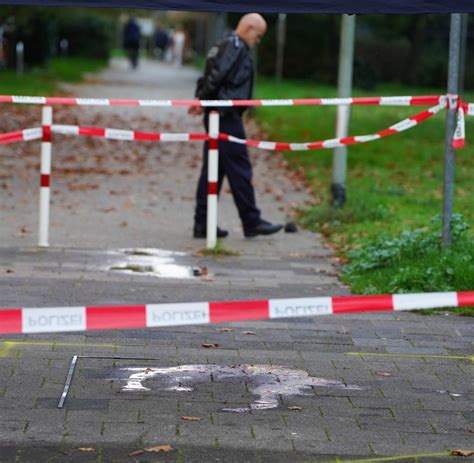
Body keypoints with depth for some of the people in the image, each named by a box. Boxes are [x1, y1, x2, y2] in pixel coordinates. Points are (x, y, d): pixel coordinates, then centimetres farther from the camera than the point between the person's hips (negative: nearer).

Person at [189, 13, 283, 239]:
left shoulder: (223, 46, 20)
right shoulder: (236, 47, -12)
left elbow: (211, 77, 15)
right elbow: (217, 75, -21)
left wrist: (203, 101, 2)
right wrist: (203, 101, -11)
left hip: (215, 116, 10)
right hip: (227, 117, -10)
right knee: (239, 169, -4)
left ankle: (202, 224, 11)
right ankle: (252, 222, 0)